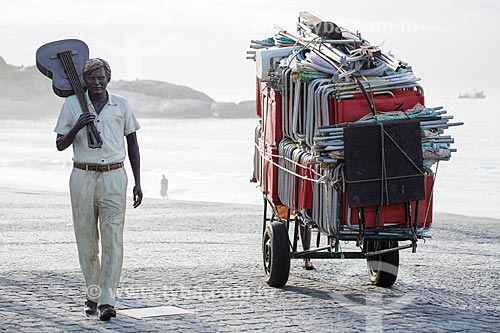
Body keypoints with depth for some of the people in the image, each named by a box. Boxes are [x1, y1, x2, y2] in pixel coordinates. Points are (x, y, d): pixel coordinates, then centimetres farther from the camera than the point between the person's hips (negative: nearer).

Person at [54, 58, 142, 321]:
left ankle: (107, 301, -16)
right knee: (86, 240, 5)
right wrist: (77, 126, -17)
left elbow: (132, 143, 12)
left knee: (113, 239, -11)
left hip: (113, 177, -1)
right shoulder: (72, 104, 2)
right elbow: (60, 145, 3)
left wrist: (138, 182, 8)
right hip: (82, 177, 1)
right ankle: (92, 295, 19)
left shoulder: (121, 106, 4)